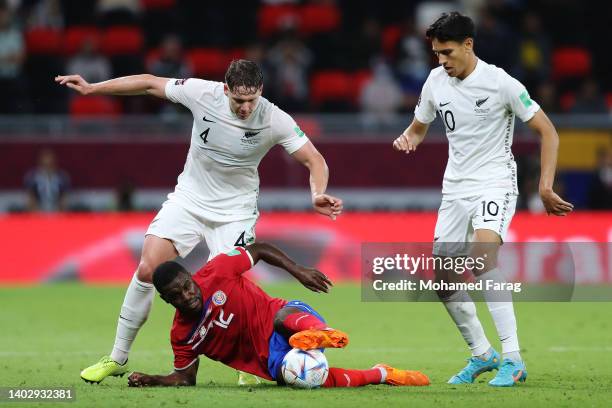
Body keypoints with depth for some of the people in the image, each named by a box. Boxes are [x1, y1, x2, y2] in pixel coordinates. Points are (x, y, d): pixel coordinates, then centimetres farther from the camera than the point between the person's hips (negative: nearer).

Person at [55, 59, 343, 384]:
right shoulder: (202, 93, -17)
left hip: (235, 209, -2)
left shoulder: (274, 120, -20)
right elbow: (149, 83, -4)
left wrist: (318, 194, -35)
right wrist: (91, 88, -2)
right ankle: (118, 358, 4)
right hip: (189, 198, 2)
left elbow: (314, 160, -15)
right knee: (147, 270, -11)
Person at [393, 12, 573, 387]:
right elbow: (419, 128, 17)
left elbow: (548, 132, -10)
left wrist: (546, 187, -16)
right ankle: (482, 354, 24)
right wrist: (408, 139, -8)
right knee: (442, 277, 4)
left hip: (495, 183, -7)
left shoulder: (500, 83, -14)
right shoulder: (436, 82, 2)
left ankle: (513, 359, -29)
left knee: (482, 254, -30)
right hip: (455, 187, 7)